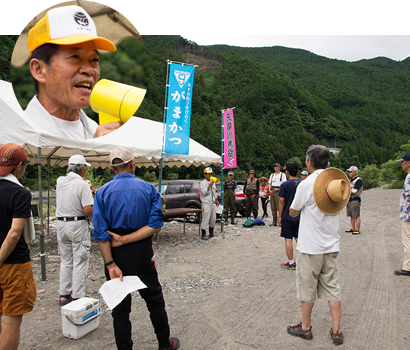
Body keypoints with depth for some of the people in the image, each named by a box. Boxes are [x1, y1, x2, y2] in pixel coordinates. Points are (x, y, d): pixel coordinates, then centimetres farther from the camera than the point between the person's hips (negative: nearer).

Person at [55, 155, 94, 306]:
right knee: (80, 262, 3)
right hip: (78, 225, -6)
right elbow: (88, 209, -20)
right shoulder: (82, 185, -16)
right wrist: (93, 216, 0)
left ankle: (64, 295, 24)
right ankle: (77, 297, 8)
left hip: (61, 224, 6)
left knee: (65, 261, 16)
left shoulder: (60, 181, 2)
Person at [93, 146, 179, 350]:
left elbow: (100, 233, -12)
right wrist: (125, 239, -15)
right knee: (154, 300, 19)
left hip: (116, 256, 0)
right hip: (142, 254, 1)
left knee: (120, 307, 14)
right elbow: (156, 225, -15)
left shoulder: (102, 193, -6)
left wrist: (111, 264, -11)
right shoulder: (148, 189, -6)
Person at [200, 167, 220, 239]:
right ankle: (203, 234, -5)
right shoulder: (202, 183, -6)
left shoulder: (213, 183, 17)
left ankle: (211, 232, 23)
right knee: (205, 219, -10)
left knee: (213, 219, 10)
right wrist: (209, 185, -23)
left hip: (213, 203, 7)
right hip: (206, 204, -7)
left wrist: (216, 200, 19)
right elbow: (204, 192, -19)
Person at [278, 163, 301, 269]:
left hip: (287, 217, -5)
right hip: (300, 216, 5)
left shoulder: (285, 185, -11)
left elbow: (281, 201, -11)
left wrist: (279, 216, -5)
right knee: (299, 238, 14)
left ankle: (291, 263, 7)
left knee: (288, 239, 3)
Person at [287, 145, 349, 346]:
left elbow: (293, 212, -7)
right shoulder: (338, 181, 2)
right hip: (331, 245, 5)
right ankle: (336, 331, 19)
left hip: (310, 246, -5)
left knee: (307, 287, 9)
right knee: (332, 287, 13)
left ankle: (305, 327, 24)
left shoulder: (306, 184, -15)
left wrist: (296, 201, 10)